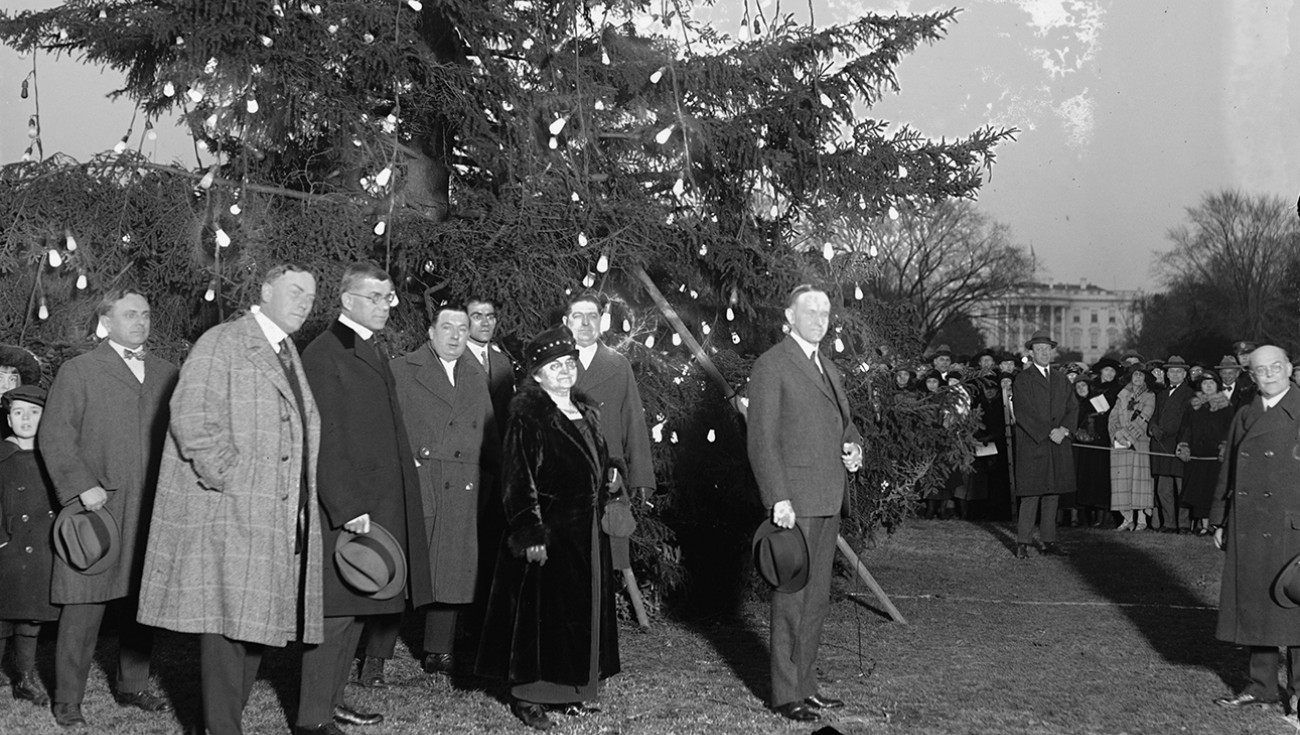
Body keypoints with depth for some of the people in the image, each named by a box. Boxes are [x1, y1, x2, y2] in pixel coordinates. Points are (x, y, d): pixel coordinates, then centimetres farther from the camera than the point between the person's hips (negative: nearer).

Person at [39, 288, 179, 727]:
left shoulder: (165, 374, 17)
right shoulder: (78, 371, 3)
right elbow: (54, 437, -3)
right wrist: (82, 486, -13)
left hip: (152, 510, 4)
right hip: (96, 508, -4)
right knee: (83, 608, -5)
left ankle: (133, 687, 24)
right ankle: (67, 702, 3)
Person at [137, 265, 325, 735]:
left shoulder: (289, 355, 21)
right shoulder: (222, 344, -5)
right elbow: (192, 419, -15)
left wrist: (300, 498, 14)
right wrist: (227, 479, -16)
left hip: (278, 519, 8)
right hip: (228, 514, -8)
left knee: (256, 626, 7)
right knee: (229, 624, -8)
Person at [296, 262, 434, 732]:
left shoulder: (371, 353, 17)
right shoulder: (323, 354, -12)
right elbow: (324, 441, -17)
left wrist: (397, 501, 13)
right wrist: (349, 511, -21)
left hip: (379, 505, 9)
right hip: (345, 509, -9)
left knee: (356, 608, 14)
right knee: (336, 613, -5)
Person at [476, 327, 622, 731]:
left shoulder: (587, 413, 12)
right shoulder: (527, 416, -11)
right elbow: (518, 480, -15)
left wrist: (607, 503, 11)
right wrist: (531, 533, -20)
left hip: (587, 531, 8)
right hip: (548, 528, -7)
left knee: (584, 611, 12)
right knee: (540, 610, -2)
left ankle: (571, 689, 22)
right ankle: (528, 697, 6)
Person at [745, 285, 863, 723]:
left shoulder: (828, 369, 19)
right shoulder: (772, 366, -7)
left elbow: (845, 421, 30)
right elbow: (762, 440, -12)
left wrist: (854, 446, 6)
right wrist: (778, 499, -20)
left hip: (829, 501, 8)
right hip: (794, 502, -8)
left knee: (817, 599, 12)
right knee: (792, 599, -5)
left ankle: (805, 683, 21)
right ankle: (786, 694, 2)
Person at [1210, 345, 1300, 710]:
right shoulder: (1243, 417, 13)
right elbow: (1228, 472, 17)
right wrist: (1220, 521, 14)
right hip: (1247, 529, 5)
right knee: (1253, 606, 9)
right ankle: (1261, 686, 19)